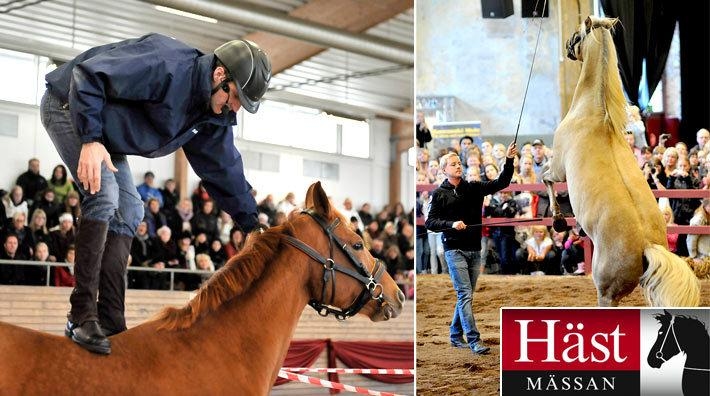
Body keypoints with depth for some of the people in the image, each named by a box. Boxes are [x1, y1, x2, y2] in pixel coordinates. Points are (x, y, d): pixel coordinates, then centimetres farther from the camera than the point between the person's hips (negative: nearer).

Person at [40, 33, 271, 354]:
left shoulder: (214, 117, -4)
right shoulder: (166, 66, -33)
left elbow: (225, 169, 5)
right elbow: (87, 74, -34)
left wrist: (253, 223, 3)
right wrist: (90, 140, -37)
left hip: (104, 134, 10)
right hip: (68, 107, -10)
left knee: (128, 212, 3)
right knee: (104, 193, -25)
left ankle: (110, 322, 3)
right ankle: (82, 317, -24)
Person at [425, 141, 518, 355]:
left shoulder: (474, 188, 10)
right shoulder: (439, 194, 0)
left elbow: (501, 183, 4)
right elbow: (430, 222, -4)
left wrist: (509, 160, -9)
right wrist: (452, 224, -19)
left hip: (474, 249, 5)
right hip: (454, 250, -5)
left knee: (466, 295, 11)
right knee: (464, 295, -11)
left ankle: (456, 335, 24)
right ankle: (474, 340, -14)